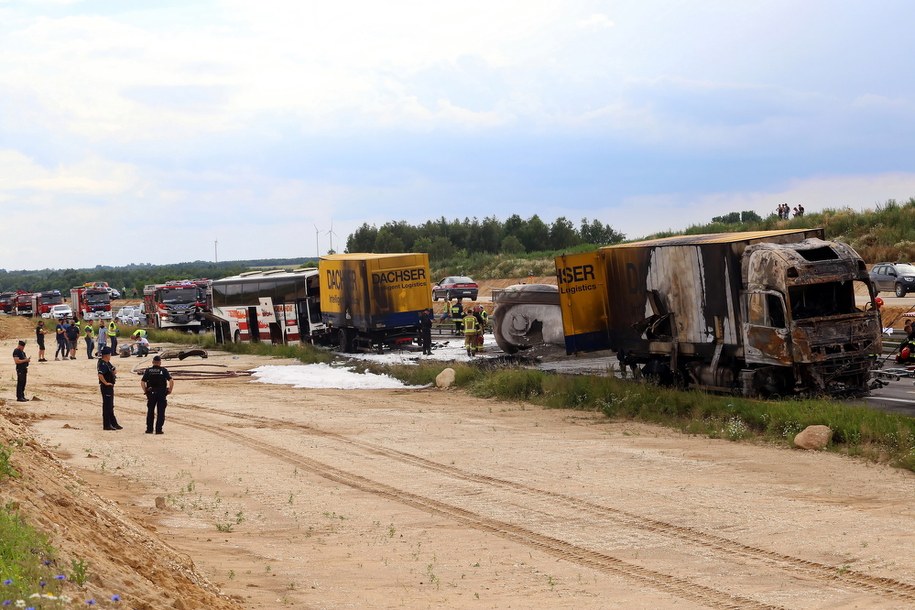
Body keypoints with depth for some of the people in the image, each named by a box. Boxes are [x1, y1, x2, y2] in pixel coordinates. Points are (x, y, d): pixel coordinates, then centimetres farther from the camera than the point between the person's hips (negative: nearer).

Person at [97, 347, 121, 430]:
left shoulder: (108, 363, 12)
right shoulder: (102, 364, -19)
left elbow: (115, 370, 18)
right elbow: (100, 375, -32)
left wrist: (114, 370, -5)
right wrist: (106, 383, -23)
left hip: (110, 387, 11)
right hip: (106, 387, -11)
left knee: (110, 406, 17)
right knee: (107, 406, -5)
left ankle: (114, 423, 25)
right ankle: (106, 425, -1)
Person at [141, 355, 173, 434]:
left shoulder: (148, 370, 1)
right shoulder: (164, 370, -3)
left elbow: (142, 382, -7)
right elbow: (171, 381, -12)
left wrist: (145, 391, 3)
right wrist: (170, 390, -1)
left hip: (151, 393, 1)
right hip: (162, 394, -1)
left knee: (150, 412, 12)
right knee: (160, 412, 4)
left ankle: (149, 429, 12)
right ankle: (158, 430, 0)